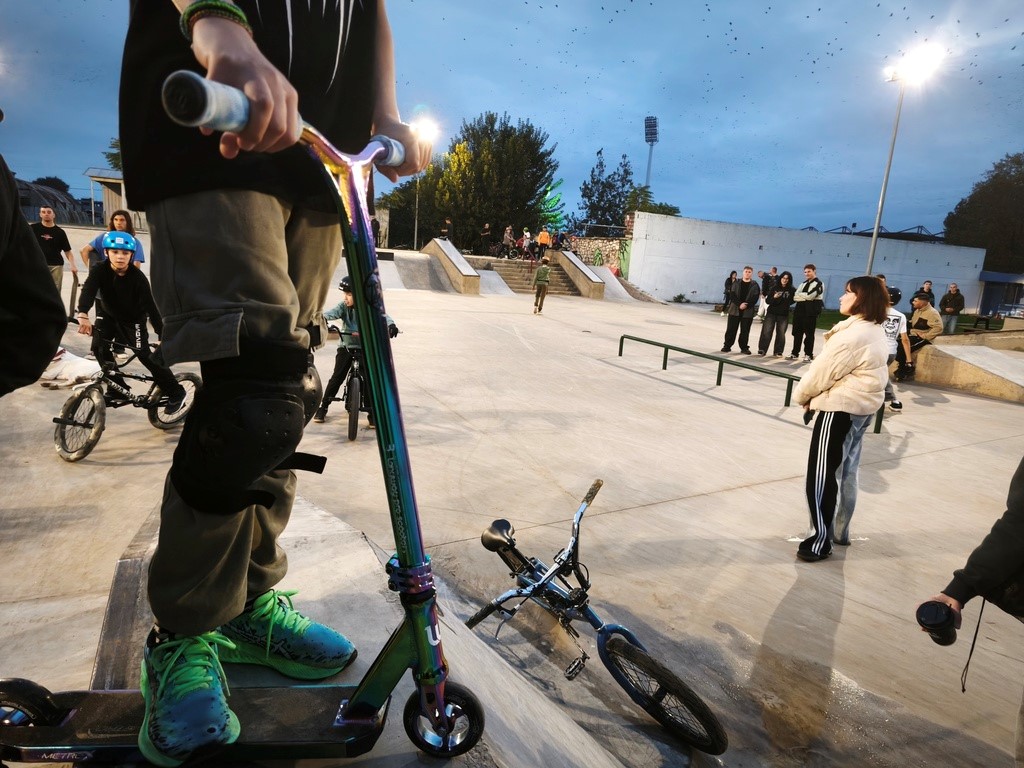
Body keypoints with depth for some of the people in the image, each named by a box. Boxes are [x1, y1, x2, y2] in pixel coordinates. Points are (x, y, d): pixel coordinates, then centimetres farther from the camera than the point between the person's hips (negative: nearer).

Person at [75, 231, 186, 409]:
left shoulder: (138, 278, -28)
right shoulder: (99, 270, -24)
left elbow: (150, 306, -28)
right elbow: (88, 290, -40)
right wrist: (83, 315, -59)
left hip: (134, 319, -4)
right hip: (109, 314, 4)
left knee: (145, 355, -9)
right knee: (98, 347, -11)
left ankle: (176, 392, 3)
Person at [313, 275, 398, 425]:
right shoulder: (343, 306, -6)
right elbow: (333, 312, -25)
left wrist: (391, 324, -48)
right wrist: (322, 317, -48)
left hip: (366, 348, -1)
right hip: (346, 346, 1)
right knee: (337, 377, -5)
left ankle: (372, 412, 6)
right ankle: (323, 407, 8)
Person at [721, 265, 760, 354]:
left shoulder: (755, 285, 4)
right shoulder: (736, 283, 7)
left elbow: (754, 298, -4)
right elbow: (732, 295, -3)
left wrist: (746, 305, -18)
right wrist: (739, 304, -16)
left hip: (748, 311, -1)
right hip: (735, 310, 1)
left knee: (745, 331, 4)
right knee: (731, 329, 2)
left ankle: (744, 347, 12)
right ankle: (727, 346, 10)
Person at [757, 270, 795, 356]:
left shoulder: (792, 290, -3)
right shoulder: (774, 288, 1)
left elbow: (793, 300, 5)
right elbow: (767, 300, 0)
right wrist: (774, 298, -16)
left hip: (784, 315, 0)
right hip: (771, 313, 0)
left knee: (781, 333, 5)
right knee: (766, 332, -2)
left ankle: (778, 351, 13)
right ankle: (762, 350, 3)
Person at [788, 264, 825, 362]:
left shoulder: (819, 284, -4)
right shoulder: (803, 284, 19)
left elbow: (810, 296, -18)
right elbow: (795, 297, 7)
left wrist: (800, 295, -2)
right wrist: (805, 297, -10)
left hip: (811, 311, -7)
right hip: (800, 309, 7)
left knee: (809, 333, -2)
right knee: (797, 332, 9)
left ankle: (808, 355, 5)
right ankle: (795, 353, 17)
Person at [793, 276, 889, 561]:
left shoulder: (853, 335, -23)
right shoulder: (875, 332, 11)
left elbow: (823, 371, -17)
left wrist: (802, 395, 2)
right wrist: (812, 395, 8)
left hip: (840, 408, -11)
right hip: (862, 407, 11)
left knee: (822, 475, -3)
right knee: (846, 472, 19)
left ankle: (821, 540, 6)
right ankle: (840, 531, 31)